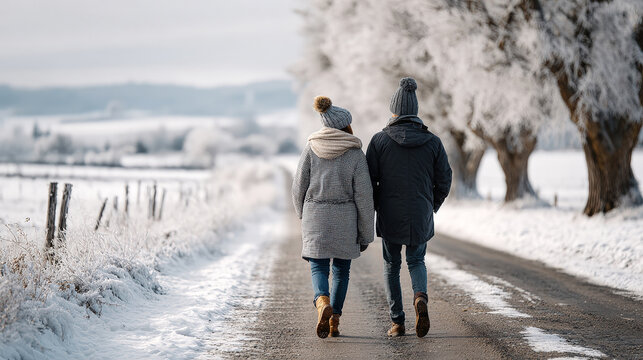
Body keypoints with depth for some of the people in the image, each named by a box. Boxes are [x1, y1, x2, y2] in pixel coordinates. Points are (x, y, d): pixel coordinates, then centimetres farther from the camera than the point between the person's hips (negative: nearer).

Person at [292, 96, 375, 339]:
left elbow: (299, 187, 1)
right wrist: (365, 234, 0)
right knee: (341, 268, 17)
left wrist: (303, 215, 19)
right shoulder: (355, 154, -6)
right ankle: (334, 322, 16)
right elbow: (363, 196, -8)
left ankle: (323, 305, -26)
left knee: (319, 269, 5)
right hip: (345, 218, 0)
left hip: (315, 218, 1)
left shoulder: (311, 149, -1)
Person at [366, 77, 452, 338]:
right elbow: (443, 181, 1)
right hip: (421, 217, 1)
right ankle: (420, 297, -12)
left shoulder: (379, 140, -7)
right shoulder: (432, 142, -2)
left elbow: (368, 180, -6)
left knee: (392, 266, 16)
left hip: (390, 216, -1)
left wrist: (371, 211, 9)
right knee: (416, 261, 19)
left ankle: (397, 323, 13)